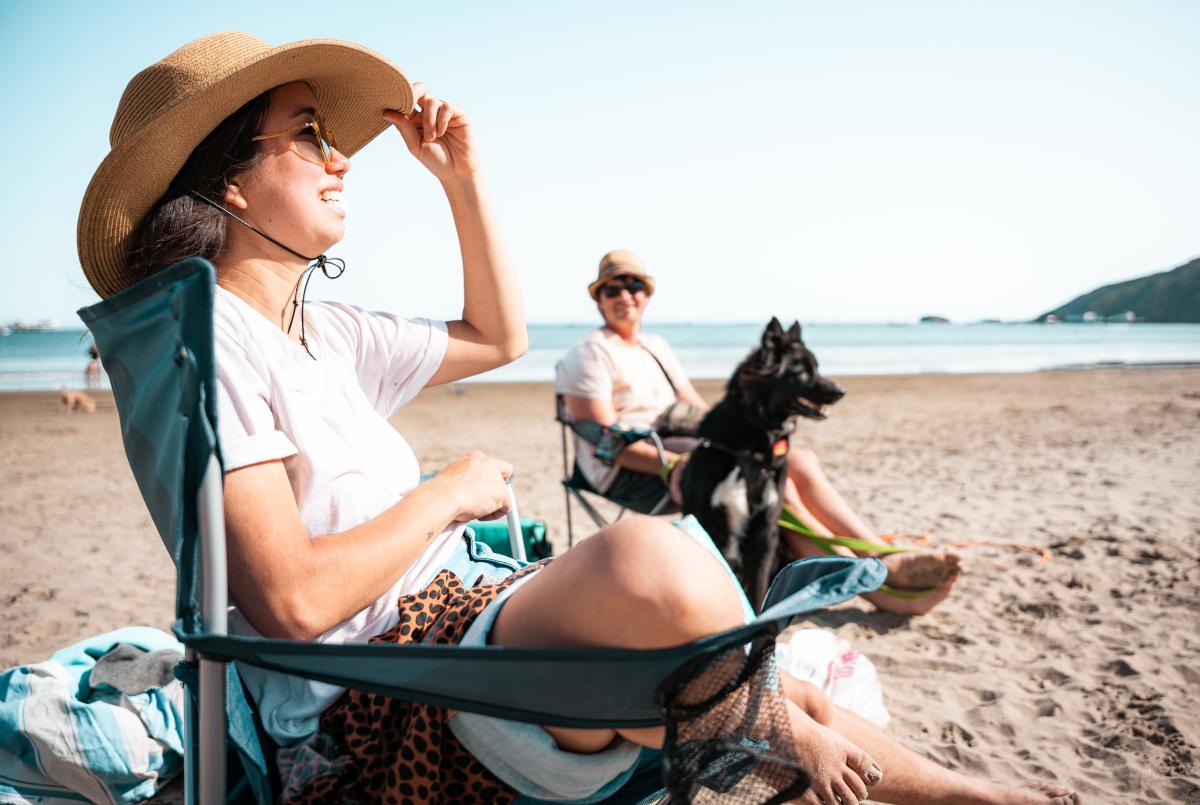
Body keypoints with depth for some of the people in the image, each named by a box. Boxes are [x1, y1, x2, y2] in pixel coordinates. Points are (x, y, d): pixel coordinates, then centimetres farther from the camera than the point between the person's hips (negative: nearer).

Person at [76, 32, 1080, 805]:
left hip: (465, 610, 9)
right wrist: (448, 492, -9)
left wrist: (463, 177, 17)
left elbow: (496, 337, 23)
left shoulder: (320, 328, 14)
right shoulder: (205, 342, -13)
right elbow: (294, 598, -22)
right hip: (385, 712, -9)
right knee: (647, 555, -34)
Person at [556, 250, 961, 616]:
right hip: (631, 475, -8)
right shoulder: (589, 355, -4)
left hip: (678, 452, 8)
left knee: (800, 461, -13)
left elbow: (698, 410, 21)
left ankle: (888, 559, -20)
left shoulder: (657, 347, 22)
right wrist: (679, 464, -24)